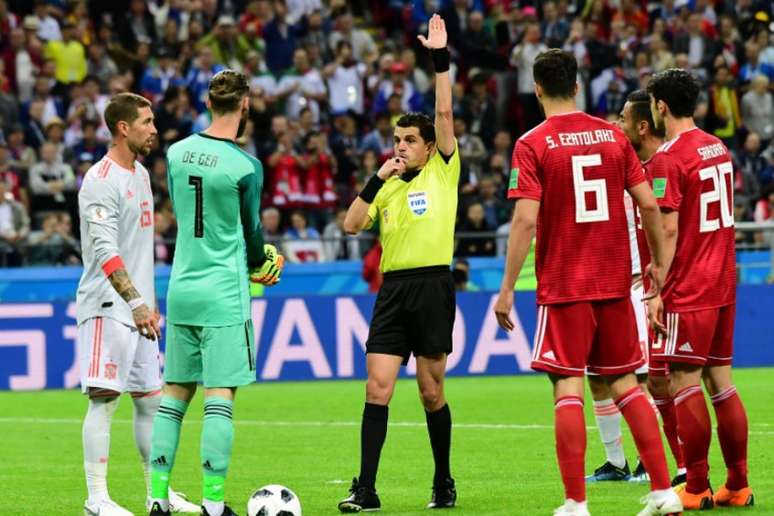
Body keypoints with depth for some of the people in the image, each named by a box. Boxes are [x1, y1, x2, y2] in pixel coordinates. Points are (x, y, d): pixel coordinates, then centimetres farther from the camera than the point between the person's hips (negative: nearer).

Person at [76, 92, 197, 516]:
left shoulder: (140, 174, 15)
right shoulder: (101, 180, -13)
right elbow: (105, 250, -21)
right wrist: (135, 302, -26)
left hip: (137, 307, 9)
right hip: (108, 306, -9)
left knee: (151, 399, 12)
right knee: (105, 398, -10)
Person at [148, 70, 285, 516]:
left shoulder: (177, 153, 5)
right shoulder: (245, 167, -12)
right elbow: (252, 233, -3)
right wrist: (262, 264, 21)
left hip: (181, 290, 6)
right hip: (224, 294, -5)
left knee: (175, 394, 11)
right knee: (220, 397, -4)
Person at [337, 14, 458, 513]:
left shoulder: (443, 172, 4)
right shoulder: (387, 185, 16)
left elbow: (445, 113, -5)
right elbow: (352, 225, 5)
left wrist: (441, 57, -9)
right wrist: (376, 180, -2)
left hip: (433, 284, -4)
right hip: (394, 288, 4)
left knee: (432, 392, 2)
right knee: (377, 387, -5)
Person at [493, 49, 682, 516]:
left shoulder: (533, 145, -7)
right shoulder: (613, 135, 5)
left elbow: (526, 220, -14)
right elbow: (648, 203, 3)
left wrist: (507, 289, -10)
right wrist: (659, 263, 16)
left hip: (563, 287, -4)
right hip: (615, 284, 4)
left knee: (568, 388, -3)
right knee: (625, 383, 12)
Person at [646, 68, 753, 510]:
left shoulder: (669, 158, -13)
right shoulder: (718, 148, 12)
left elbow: (669, 229, -18)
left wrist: (656, 291, -16)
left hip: (688, 291, -8)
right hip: (723, 284, 8)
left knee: (685, 382, -4)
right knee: (720, 381, 11)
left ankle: (697, 488, -3)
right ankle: (738, 485, 13)